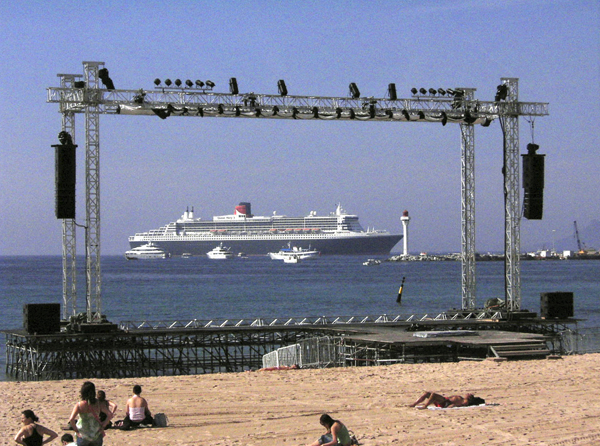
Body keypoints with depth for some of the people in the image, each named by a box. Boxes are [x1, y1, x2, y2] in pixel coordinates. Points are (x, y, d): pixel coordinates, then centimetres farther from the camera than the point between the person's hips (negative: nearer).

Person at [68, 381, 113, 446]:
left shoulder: (79, 405, -15)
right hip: (97, 435, 3)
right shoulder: (98, 403, -5)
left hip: (83, 436, -3)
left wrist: (76, 430, -10)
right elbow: (110, 415, -6)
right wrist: (103, 426, 3)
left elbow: (71, 420, -24)